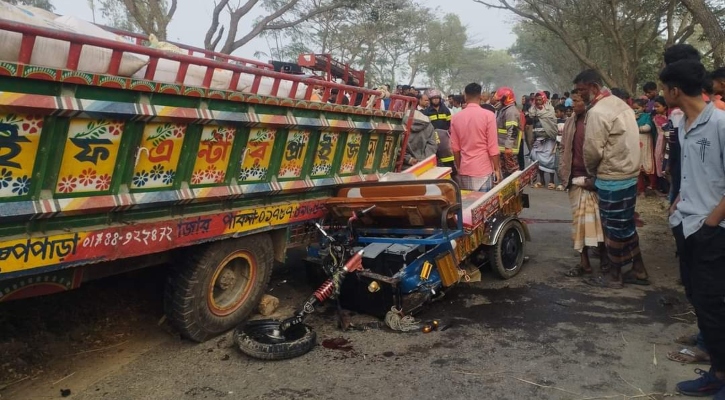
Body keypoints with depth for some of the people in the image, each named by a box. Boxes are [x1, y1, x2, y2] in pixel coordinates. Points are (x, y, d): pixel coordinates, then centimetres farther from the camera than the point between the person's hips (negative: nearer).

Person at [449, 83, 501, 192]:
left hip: (464, 170, 3)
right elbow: (493, 146, -8)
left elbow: (455, 147, 7)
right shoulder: (488, 115, -8)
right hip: (483, 170, -3)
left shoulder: (455, 117, 2)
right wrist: (497, 168, 0)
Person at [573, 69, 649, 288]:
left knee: (614, 227, 3)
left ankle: (613, 275, 15)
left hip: (612, 178, -9)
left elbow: (592, 149, -18)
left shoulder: (597, 112, -19)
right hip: (629, 174, 9)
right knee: (626, 224, 17)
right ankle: (638, 271, 25)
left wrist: (591, 171, 1)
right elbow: (624, 142, 13)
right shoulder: (621, 104, 11)